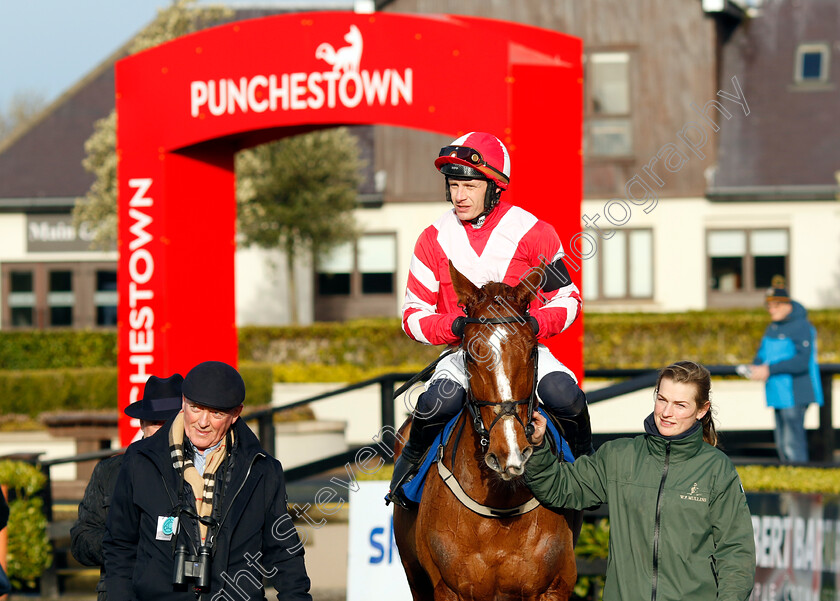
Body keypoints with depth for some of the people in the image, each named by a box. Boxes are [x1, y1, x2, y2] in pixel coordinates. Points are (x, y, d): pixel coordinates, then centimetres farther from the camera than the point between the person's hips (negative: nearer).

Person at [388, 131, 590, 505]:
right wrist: (455, 326, -18)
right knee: (438, 401, -30)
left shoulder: (531, 232, -3)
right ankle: (411, 458, 4)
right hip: (463, 353, 1)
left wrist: (534, 324, -18)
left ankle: (584, 460, 5)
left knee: (566, 397, -28)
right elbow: (414, 314, 3)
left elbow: (568, 299, 3)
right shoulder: (435, 240, 1)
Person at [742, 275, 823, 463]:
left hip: (795, 393, -9)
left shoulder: (801, 326, -12)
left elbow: (802, 361, -21)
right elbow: (762, 353, 21)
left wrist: (769, 370, -23)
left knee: (793, 444, -12)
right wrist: (755, 368, -2)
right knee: (782, 444, 11)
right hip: (779, 393, 9)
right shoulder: (773, 327, 15)